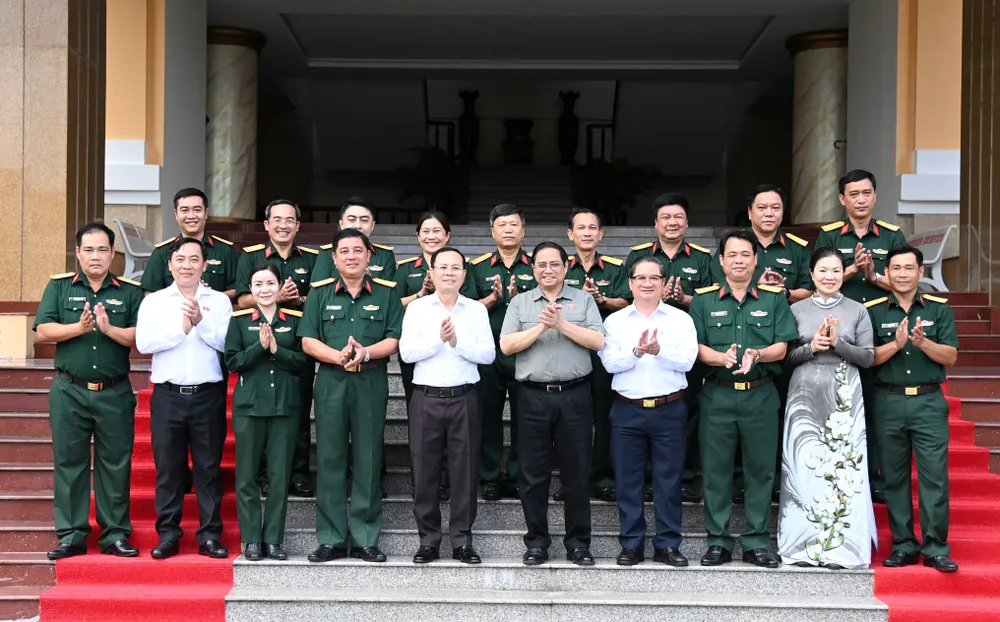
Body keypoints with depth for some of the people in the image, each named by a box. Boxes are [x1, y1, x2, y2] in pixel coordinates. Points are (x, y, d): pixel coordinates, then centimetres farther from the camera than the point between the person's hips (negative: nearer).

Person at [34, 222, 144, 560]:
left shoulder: (130, 292, 6)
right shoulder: (59, 287, 7)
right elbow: (43, 330, -4)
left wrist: (110, 329, -18)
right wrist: (80, 327, -16)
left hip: (115, 393, 0)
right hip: (69, 391, 0)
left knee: (115, 465, 3)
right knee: (69, 463, 3)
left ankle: (115, 535, 10)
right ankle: (71, 536, 9)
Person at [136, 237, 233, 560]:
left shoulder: (219, 301, 8)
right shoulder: (154, 301, 8)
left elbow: (227, 342, -6)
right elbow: (143, 342, -6)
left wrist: (201, 322, -16)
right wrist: (181, 329, -11)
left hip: (208, 395, 0)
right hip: (168, 395, 0)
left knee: (209, 468, 4)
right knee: (168, 468, 4)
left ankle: (210, 536, 9)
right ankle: (167, 535, 12)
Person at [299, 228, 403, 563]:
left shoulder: (386, 294, 8)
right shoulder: (320, 293, 10)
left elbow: (394, 340, 1)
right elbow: (308, 341, 3)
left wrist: (366, 353, -17)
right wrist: (338, 356, -15)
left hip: (371, 382, 0)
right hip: (330, 382, 1)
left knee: (368, 460, 1)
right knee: (330, 459, 1)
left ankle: (365, 539, 7)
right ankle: (331, 539, 6)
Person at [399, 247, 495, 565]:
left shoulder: (477, 310, 7)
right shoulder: (417, 308, 5)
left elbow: (488, 354, -2)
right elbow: (406, 353, -5)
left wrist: (457, 342, -14)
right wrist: (439, 338, -15)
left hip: (464, 398, 0)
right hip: (426, 398, 0)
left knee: (465, 470, 2)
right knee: (425, 471, 3)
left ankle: (462, 540, 11)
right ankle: (428, 539, 13)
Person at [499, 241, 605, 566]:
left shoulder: (583, 300, 8)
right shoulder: (520, 302, 9)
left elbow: (598, 342, -5)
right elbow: (507, 345, -2)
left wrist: (561, 324, -12)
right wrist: (542, 326, -11)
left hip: (574, 396, -1)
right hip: (533, 396, 1)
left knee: (577, 472, 4)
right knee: (534, 473, 5)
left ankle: (578, 542, 13)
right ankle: (536, 541, 14)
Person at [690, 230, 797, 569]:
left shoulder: (774, 299, 7)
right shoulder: (704, 300, 7)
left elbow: (781, 347, 1)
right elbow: (696, 347, -1)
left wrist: (756, 355, -19)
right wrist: (722, 358, -21)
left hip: (760, 395, 0)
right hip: (717, 395, 0)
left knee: (761, 470, 4)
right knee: (715, 470, 3)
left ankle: (756, 542, 13)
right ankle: (718, 541, 12)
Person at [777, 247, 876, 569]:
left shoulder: (857, 311, 7)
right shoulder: (797, 310, 7)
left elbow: (868, 357, 2)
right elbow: (785, 355, 5)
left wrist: (837, 343, -12)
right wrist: (811, 347, -12)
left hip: (844, 397, 0)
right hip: (806, 396, 0)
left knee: (843, 466, -4)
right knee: (805, 466, -3)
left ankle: (840, 546, 2)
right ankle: (805, 544, 5)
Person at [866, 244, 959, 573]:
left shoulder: (939, 309, 6)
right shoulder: (873, 311, 5)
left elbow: (951, 356, -1)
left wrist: (922, 342, -18)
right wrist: (896, 344, -18)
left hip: (929, 401, -1)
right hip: (888, 402, 1)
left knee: (934, 475, -4)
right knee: (894, 477, 5)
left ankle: (936, 548, 2)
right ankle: (903, 545, 14)